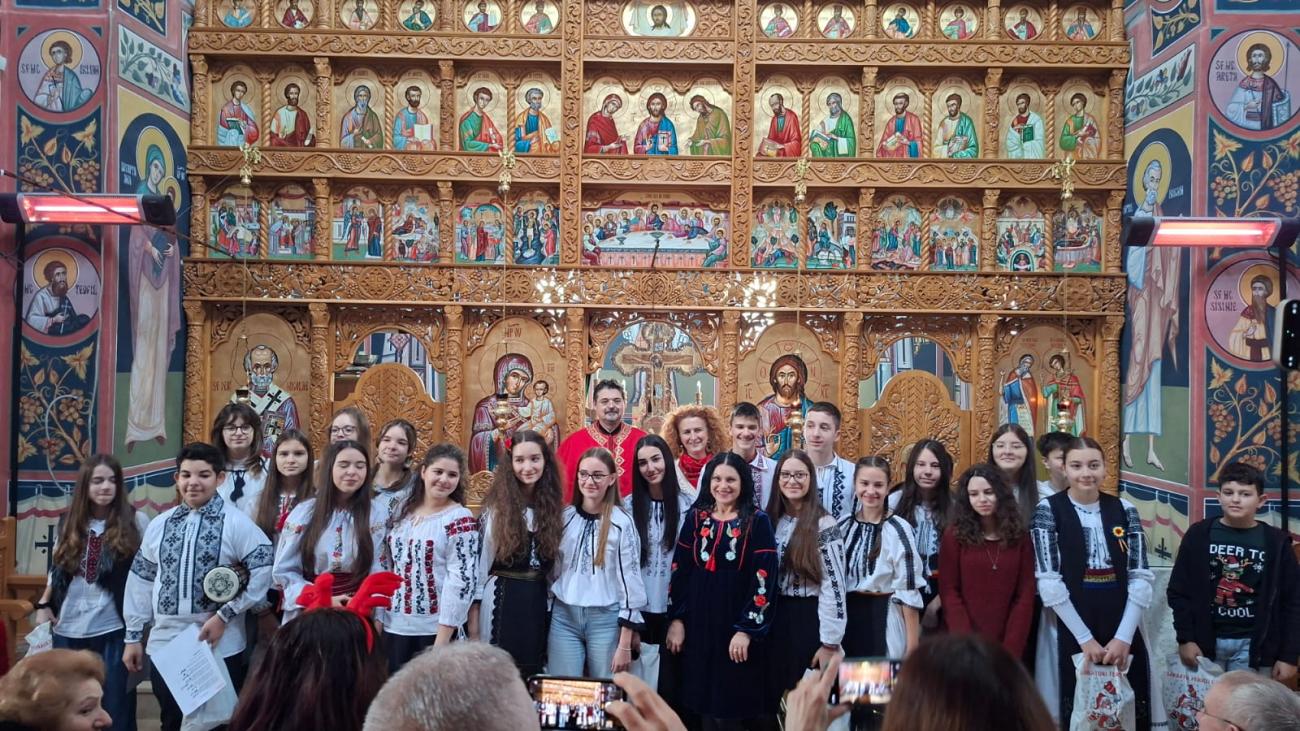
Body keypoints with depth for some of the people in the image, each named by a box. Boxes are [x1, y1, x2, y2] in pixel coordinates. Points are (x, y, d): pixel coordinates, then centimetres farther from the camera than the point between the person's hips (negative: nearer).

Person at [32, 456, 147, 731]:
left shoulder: (136, 521, -5)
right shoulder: (69, 522, 8)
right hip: (68, 629, 4)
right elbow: (57, 571, 19)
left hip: (113, 629, -4)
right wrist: (44, 604, 9)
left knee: (115, 706, 1)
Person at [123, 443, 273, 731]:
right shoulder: (159, 524, 8)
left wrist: (224, 615, -16)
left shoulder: (236, 522, -8)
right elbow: (140, 580, 13)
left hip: (220, 648, -4)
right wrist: (133, 637, 12)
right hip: (164, 646, 5)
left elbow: (264, 570, -14)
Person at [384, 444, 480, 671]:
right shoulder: (403, 510, 7)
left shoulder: (460, 519, -10)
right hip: (394, 625, 5)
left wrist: (442, 638, -17)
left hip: (435, 628, -5)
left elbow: (461, 580, -15)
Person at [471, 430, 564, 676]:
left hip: (539, 604, 4)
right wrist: (473, 629, -8)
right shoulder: (495, 509, -5)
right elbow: (477, 566, -6)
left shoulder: (554, 508, 5)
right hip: (502, 602, -3)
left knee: (534, 679, 10)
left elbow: (557, 566, 11)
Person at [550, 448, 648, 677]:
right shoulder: (564, 517, 5)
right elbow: (551, 569, 13)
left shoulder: (622, 522, -7)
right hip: (564, 617, 3)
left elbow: (630, 580, -6)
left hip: (606, 620, -3)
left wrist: (624, 644, -8)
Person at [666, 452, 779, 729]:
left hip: (738, 624, -3)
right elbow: (679, 570, 7)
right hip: (698, 622, 3)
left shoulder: (757, 522, -6)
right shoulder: (696, 518, 5)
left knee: (735, 704, 3)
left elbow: (764, 579, -11)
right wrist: (676, 619, 1)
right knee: (707, 705, 9)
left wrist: (747, 630, -15)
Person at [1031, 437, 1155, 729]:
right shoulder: (1048, 510, -4)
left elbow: (1141, 579, 1)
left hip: (1125, 635, 3)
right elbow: (1049, 583, -9)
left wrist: (1123, 636, -9)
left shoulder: (1124, 509, 5)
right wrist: (1085, 638, -12)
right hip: (1074, 635, -3)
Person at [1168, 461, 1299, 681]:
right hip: (1205, 641, 0)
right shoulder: (1198, 535, -1)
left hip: (1253, 645, 0)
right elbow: (1178, 591, 2)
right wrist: (1185, 638, -5)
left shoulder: (1276, 542, 0)